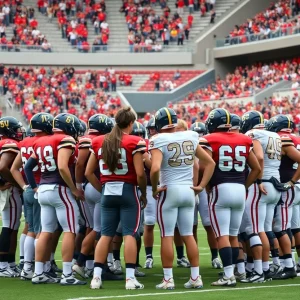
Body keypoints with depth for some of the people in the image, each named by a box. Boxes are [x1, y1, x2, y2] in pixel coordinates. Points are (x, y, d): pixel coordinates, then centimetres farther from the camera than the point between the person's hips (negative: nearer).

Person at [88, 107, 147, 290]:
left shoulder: (99, 142, 8)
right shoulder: (134, 142, -8)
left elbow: (89, 173, 9)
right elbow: (140, 173, -13)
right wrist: (144, 193, 1)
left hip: (108, 192, 4)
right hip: (127, 191, -4)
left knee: (106, 234, 9)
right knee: (129, 234, -2)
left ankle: (97, 276, 6)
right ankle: (130, 278, -6)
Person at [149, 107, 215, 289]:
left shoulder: (159, 141, -11)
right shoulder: (190, 137, 6)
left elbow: (155, 168, -25)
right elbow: (210, 163, 11)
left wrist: (154, 188, -10)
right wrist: (202, 186, 11)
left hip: (170, 191, -5)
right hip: (189, 191, 5)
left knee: (167, 236, 1)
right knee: (189, 235, 11)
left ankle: (168, 279, 2)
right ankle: (196, 277, 12)